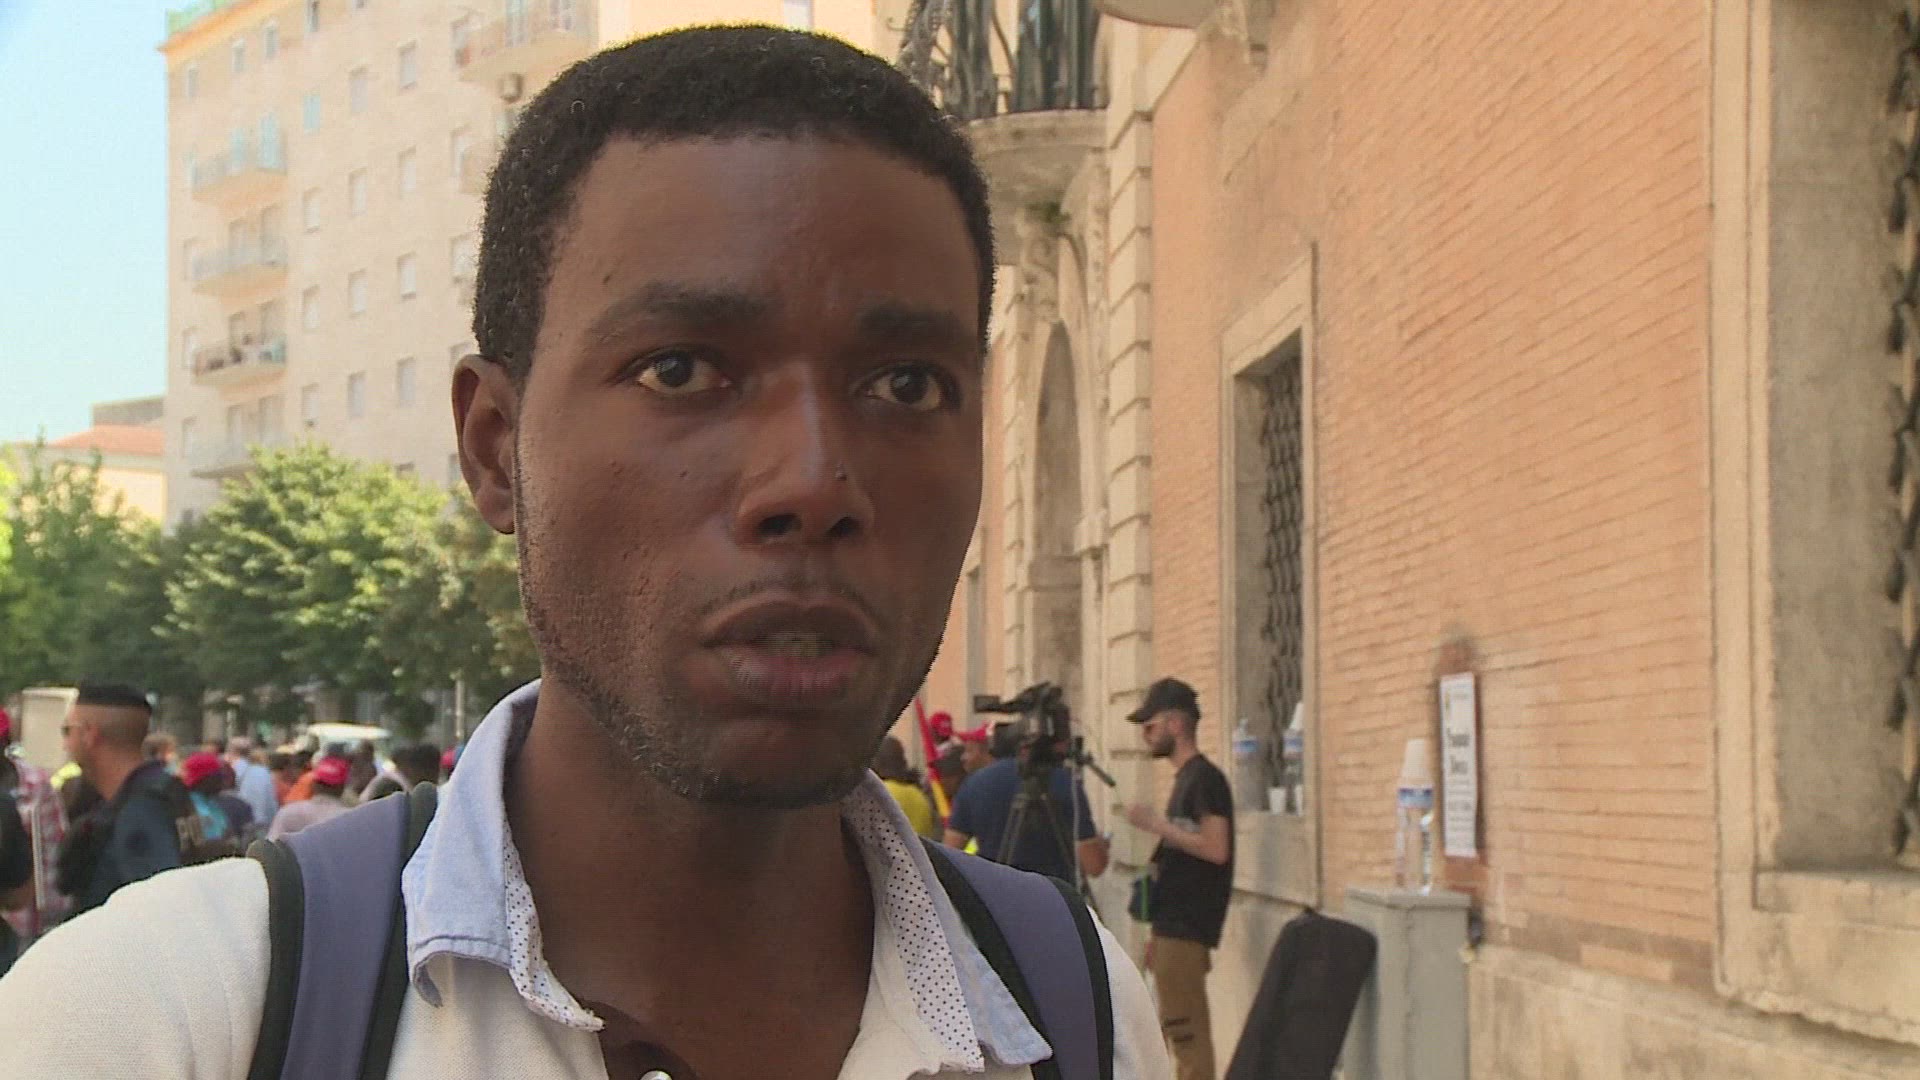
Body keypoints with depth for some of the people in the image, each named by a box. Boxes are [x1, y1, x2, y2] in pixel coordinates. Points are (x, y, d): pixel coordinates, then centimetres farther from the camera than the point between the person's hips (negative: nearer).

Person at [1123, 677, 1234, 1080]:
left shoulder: (1204, 778, -11)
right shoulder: (1185, 778, 18)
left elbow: (1215, 849, -22)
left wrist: (1156, 824, -17)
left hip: (1187, 929, -10)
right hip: (1174, 925, 10)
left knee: (1187, 1030, -10)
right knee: (1179, 1030, 10)